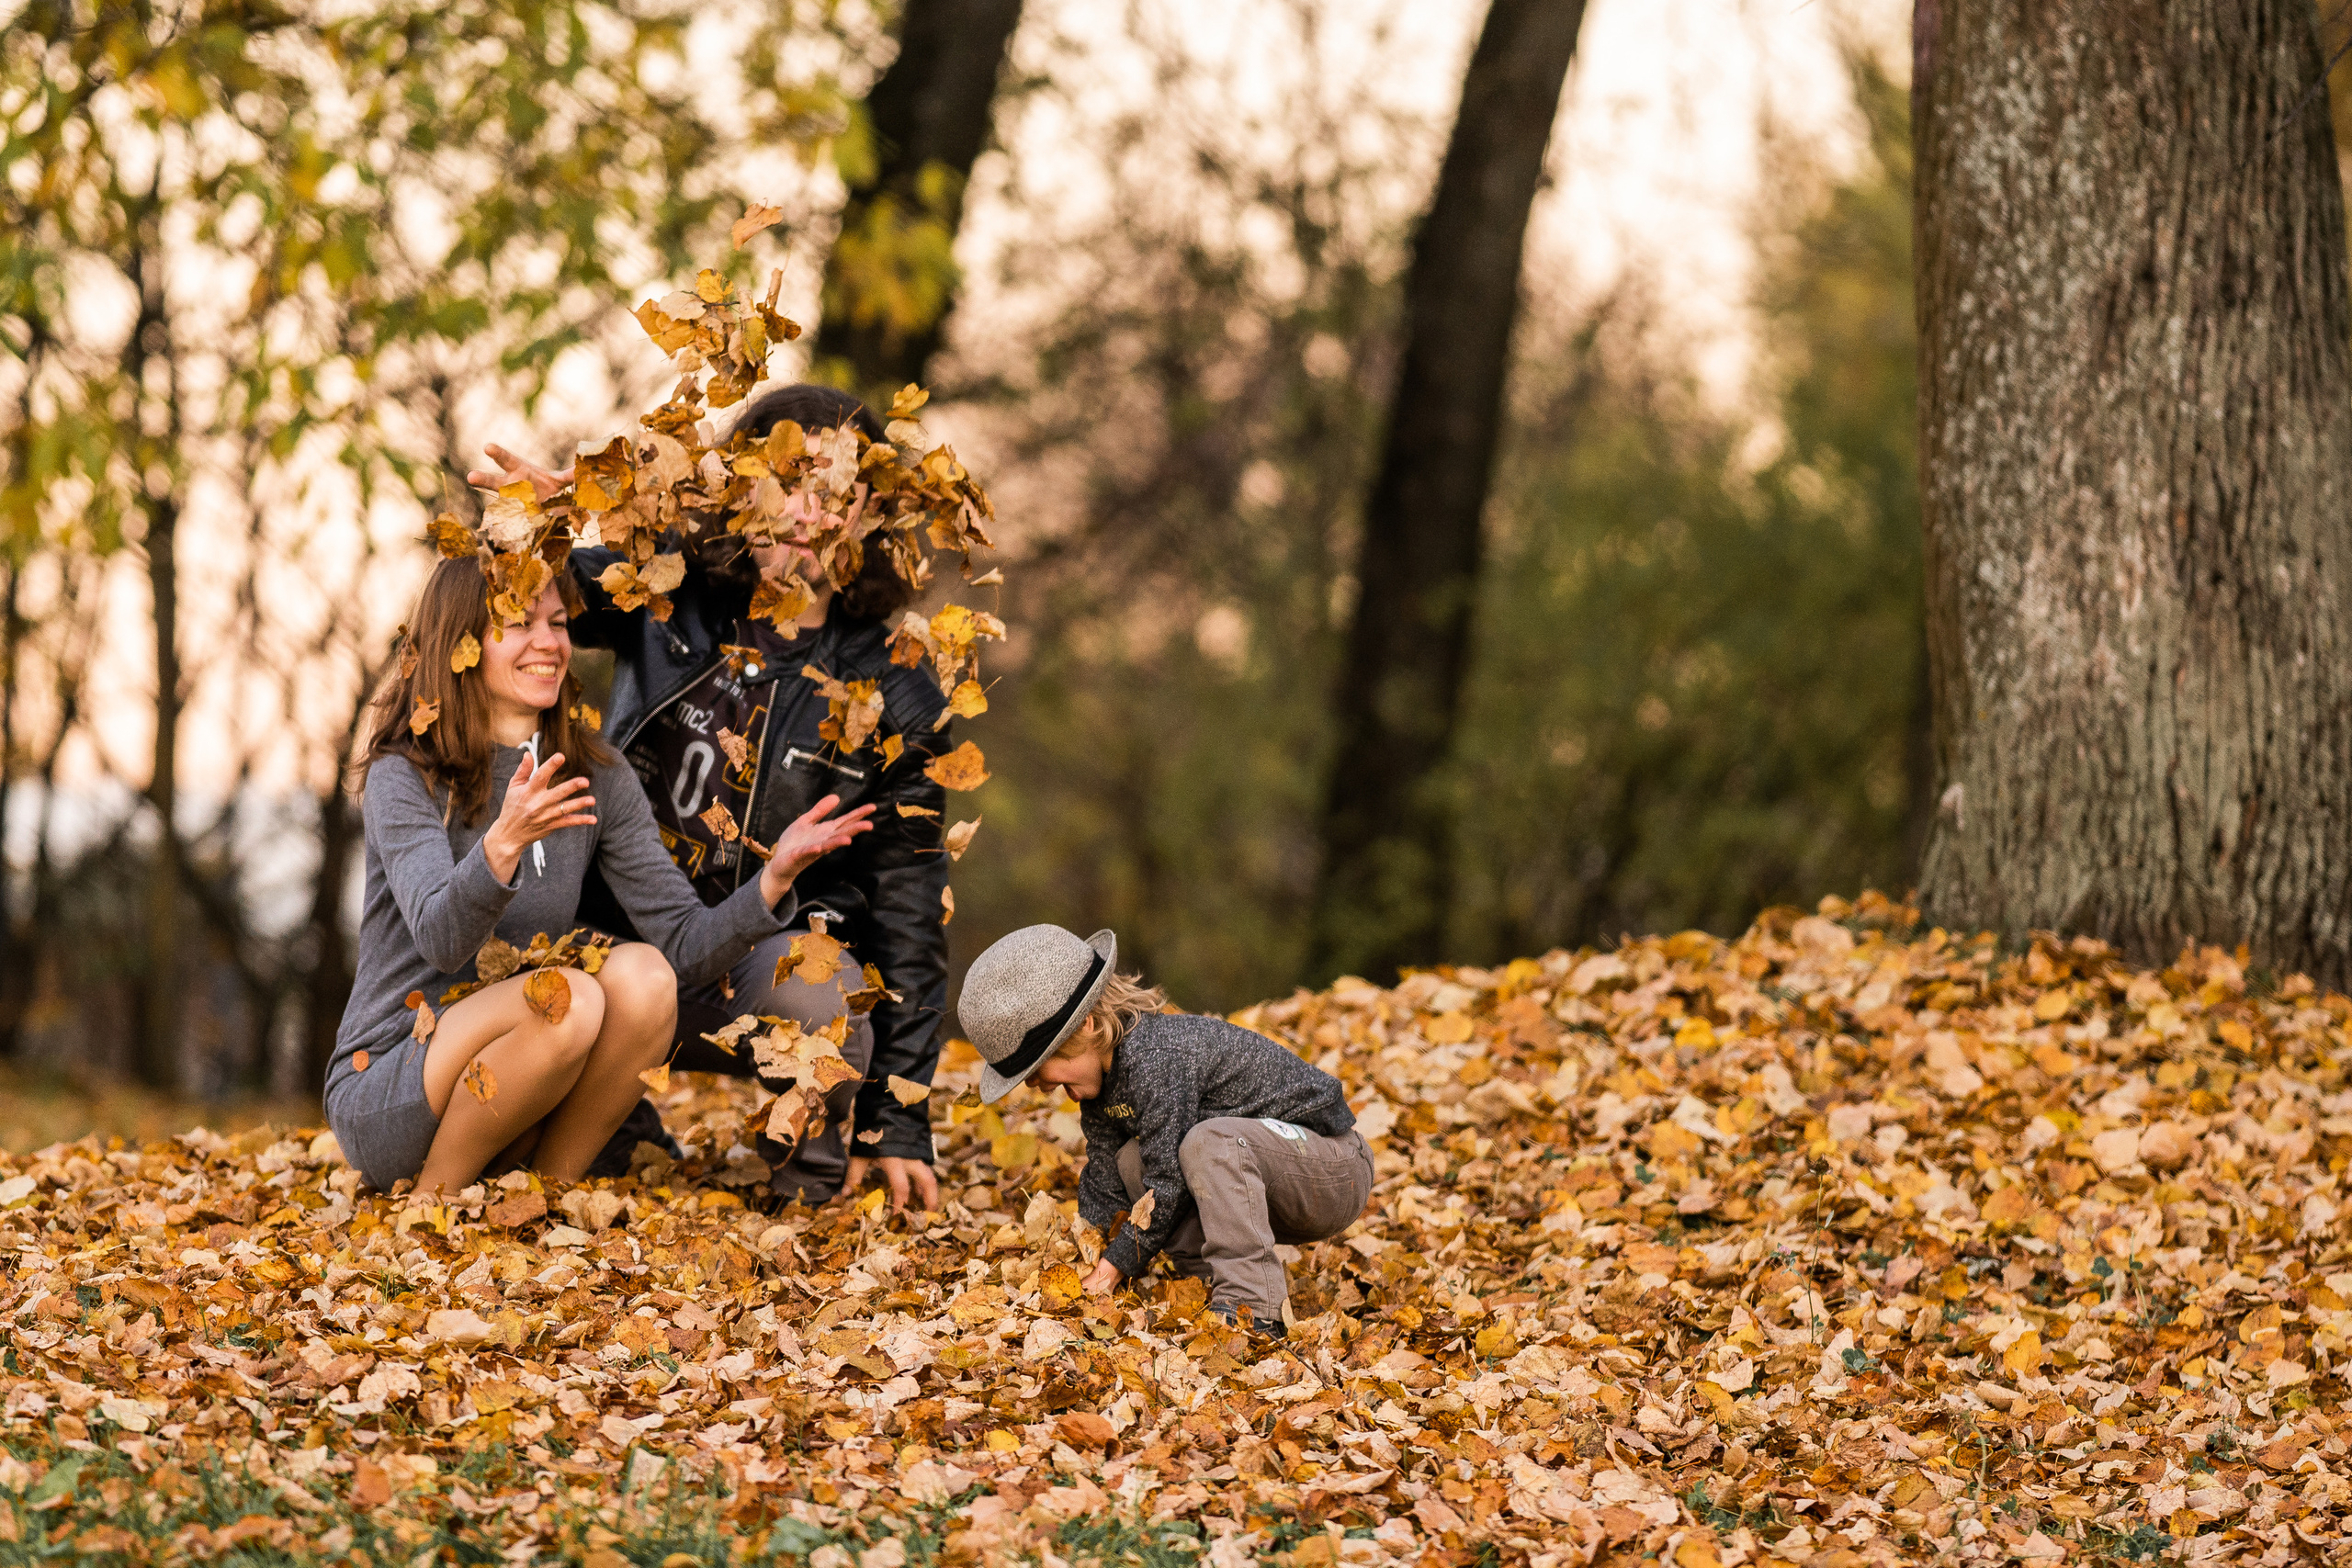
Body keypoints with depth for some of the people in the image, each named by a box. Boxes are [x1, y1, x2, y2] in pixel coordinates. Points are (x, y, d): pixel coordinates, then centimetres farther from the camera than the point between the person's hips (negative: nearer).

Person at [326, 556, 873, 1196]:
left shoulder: (596, 778, 5)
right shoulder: (404, 777, -9)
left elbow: (687, 943, -3)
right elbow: (441, 941, -27)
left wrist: (775, 876, -22)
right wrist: (502, 843, -46)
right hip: (382, 1097, -5)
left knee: (642, 972, -22)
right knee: (569, 997, -30)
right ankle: (430, 1202, -13)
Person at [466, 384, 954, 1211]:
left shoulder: (892, 697, -4)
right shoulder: (674, 594, 0)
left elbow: (908, 910, -4)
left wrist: (898, 1124, -9)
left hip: (768, 957, -3)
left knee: (811, 986, -38)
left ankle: (814, 1179, -6)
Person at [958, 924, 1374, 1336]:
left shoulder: (1156, 1059, -26)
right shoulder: (1102, 1072, 3)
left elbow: (1168, 1185, -24)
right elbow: (1103, 1183, 8)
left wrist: (1114, 1267, -17)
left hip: (1338, 1168, -9)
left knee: (1210, 1143, -33)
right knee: (1130, 1163, 0)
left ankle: (1250, 1309, -31)